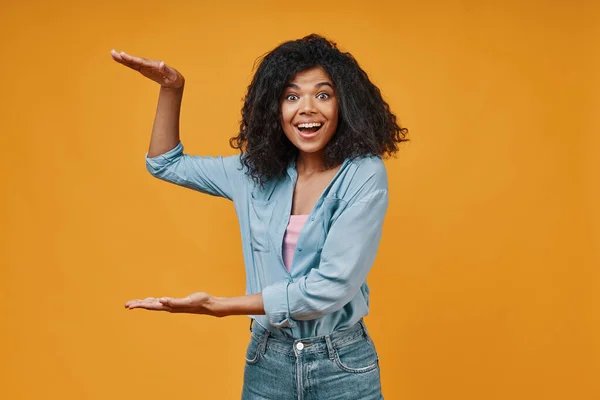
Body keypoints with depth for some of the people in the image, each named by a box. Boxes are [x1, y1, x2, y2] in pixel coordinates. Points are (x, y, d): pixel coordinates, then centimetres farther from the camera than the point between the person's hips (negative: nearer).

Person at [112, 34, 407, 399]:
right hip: (267, 363, 4)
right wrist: (171, 88, -2)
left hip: (341, 368, -4)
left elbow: (331, 286, -21)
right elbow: (166, 164, 12)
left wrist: (219, 306, -20)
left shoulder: (364, 175, -14)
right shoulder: (257, 171, 0)